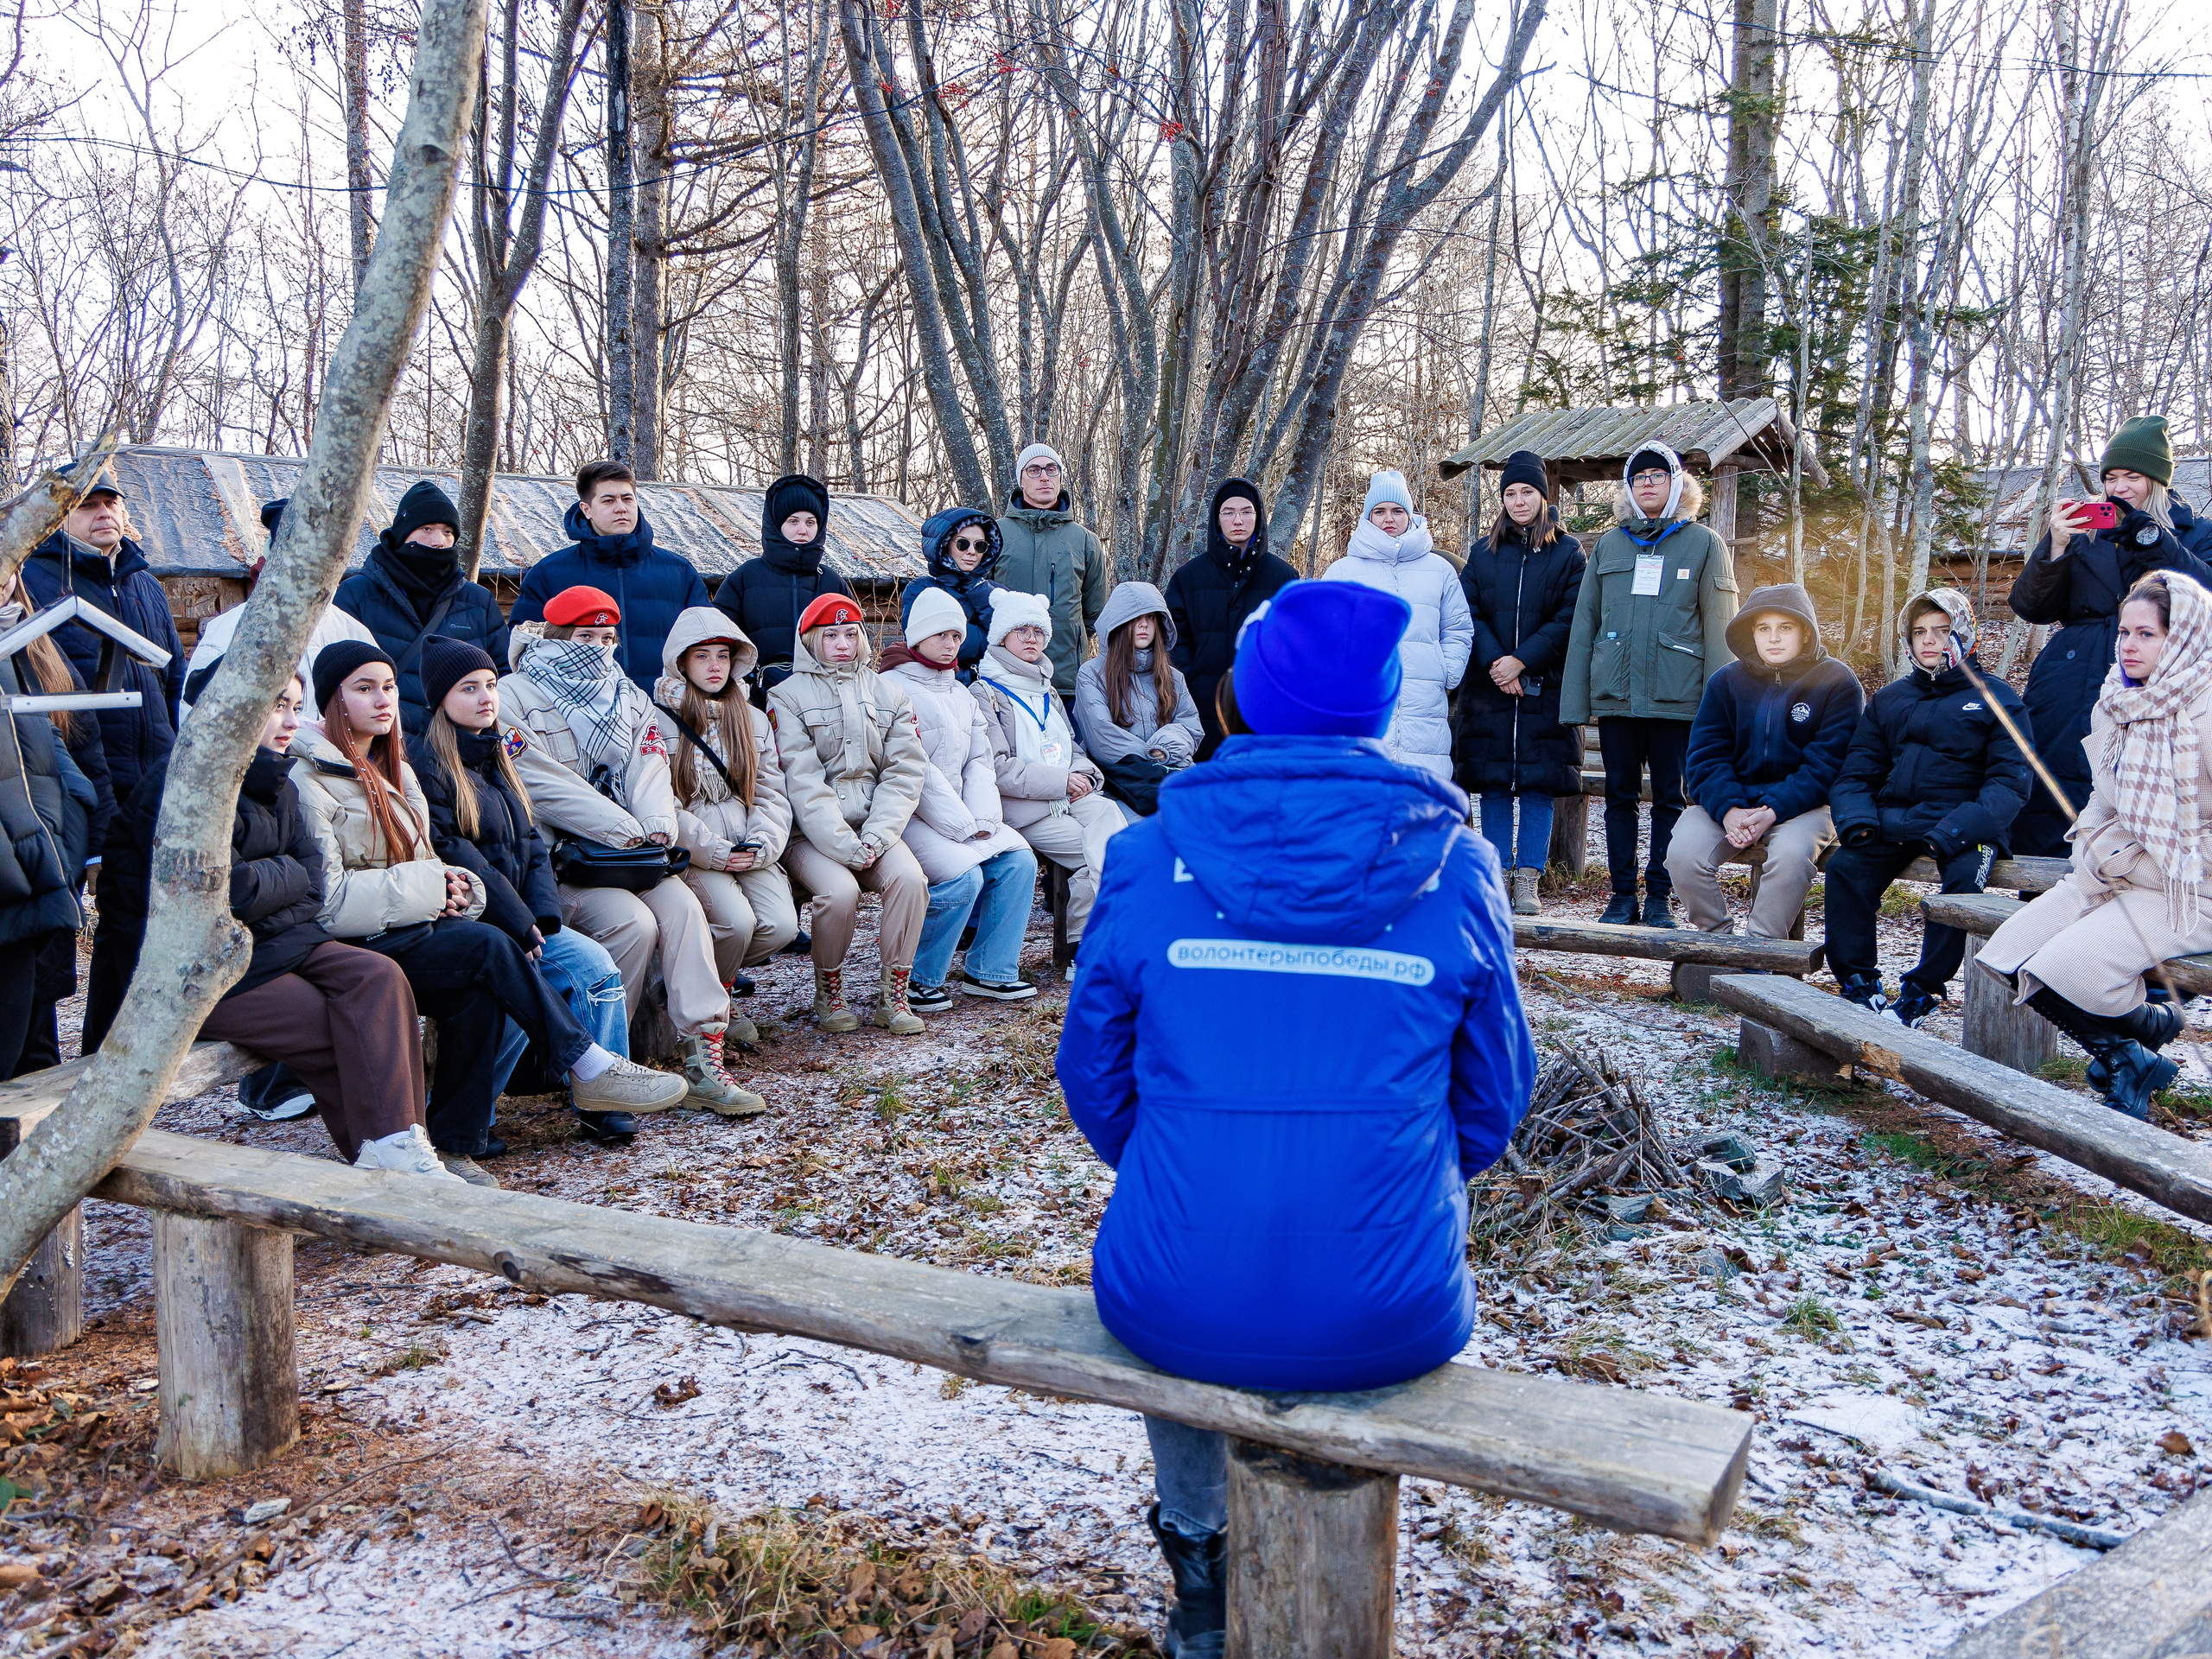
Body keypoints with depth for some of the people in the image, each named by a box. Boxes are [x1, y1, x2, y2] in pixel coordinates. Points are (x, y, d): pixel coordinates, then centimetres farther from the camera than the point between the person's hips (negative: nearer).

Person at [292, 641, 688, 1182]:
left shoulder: (394, 771, 20)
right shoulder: (309, 779, -7)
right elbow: (326, 898, -16)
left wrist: (449, 886, -3)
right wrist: (426, 887, -14)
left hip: (406, 928, 7)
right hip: (352, 948, -7)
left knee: (479, 993, -25)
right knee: (488, 947, -28)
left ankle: (456, 1142, -20)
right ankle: (589, 1070, -20)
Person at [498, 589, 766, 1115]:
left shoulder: (628, 698, 19)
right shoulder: (515, 698, -2)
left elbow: (649, 770, 6)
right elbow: (546, 786, -14)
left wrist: (657, 828, -15)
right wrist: (629, 832, -18)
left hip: (630, 852, 5)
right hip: (552, 855, -5)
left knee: (682, 905, -22)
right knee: (634, 922, -27)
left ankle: (703, 1055, -25)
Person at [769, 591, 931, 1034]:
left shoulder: (889, 693, 14)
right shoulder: (789, 695, 2)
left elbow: (905, 771, 4)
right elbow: (802, 781, -9)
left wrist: (876, 836, -11)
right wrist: (845, 846, -19)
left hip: (877, 826, 3)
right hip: (813, 831, -3)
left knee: (909, 879, -26)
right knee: (839, 890, -30)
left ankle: (893, 995, -10)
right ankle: (828, 992, -3)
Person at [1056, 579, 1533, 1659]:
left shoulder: (1149, 856, -5)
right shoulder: (1455, 864, -4)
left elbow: (1095, 1076, 6)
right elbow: (1494, 1096, 6)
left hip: (1177, 1315, 0)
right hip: (1388, 1325, 1)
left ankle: (1198, 1563, 48)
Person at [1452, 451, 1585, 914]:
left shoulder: (1568, 552, 5)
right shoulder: (1483, 552, 12)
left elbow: (1569, 620, -4)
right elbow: (1469, 613, 3)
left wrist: (1521, 660, -14)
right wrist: (1496, 663, -12)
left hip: (1544, 687, -2)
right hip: (1488, 686, 2)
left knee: (1538, 783, -3)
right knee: (1493, 783, 2)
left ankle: (1528, 881, 0)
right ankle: (1497, 876, 8)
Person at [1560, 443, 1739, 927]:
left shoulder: (1704, 544, 6)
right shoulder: (1610, 544, 13)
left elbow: (1719, 628, 1)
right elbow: (1584, 623, 11)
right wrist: (1574, 702, 4)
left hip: (1676, 696, -2)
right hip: (1615, 692, 2)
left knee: (1669, 796, 3)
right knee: (1620, 794, 6)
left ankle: (1660, 896, 11)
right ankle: (1622, 894, 14)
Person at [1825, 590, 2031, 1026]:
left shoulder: (1996, 699, 9)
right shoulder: (1888, 699, 20)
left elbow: (2009, 782, -2)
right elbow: (1856, 773, 16)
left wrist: (1953, 832, -19)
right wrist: (1856, 820, -9)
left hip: (1963, 822, -3)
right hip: (1893, 819, 3)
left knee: (1965, 876, -33)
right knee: (1844, 867, -24)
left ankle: (1922, 990, -20)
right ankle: (1857, 985, -15)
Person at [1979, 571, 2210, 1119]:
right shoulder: (2119, 701, 11)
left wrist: (2126, 864, -14)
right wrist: (2094, 855, 3)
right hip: (2113, 873, 8)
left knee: (2065, 969, -25)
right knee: (2005, 956, -7)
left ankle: (2155, 1023, 9)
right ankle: (2124, 1059, 6)